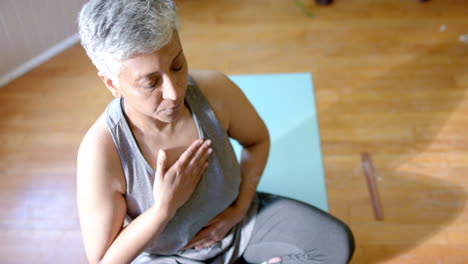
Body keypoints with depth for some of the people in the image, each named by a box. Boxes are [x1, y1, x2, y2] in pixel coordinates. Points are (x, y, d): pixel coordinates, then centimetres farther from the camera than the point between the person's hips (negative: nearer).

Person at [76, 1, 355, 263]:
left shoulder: (214, 89, -22)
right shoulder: (101, 150, -30)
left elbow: (258, 139, 0)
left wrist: (239, 209, -8)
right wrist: (164, 207, -32)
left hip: (235, 220, 3)